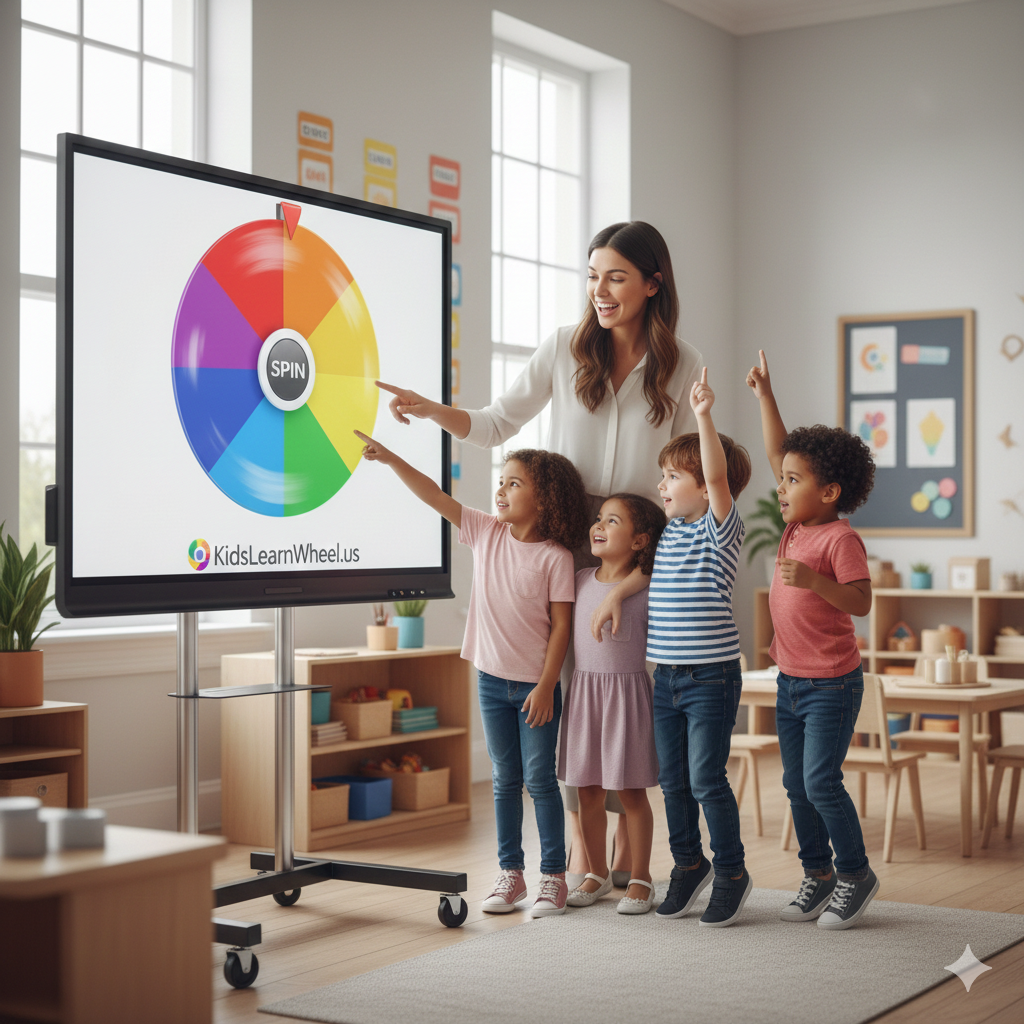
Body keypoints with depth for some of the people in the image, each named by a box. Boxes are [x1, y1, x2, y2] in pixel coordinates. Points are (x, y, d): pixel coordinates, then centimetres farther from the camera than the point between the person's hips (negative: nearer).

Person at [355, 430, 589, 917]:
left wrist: (546, 686, -14)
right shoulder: (485, 533, 1)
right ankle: (510, 873, 20)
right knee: (505, 780, 11)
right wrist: (390, 458, -12)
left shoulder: (555, 556, -11)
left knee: (539, 779, 1)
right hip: (492, 679, 4)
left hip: (535, 685, -4)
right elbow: (435, 496, -3)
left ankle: (553, 876, 11)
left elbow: (561, 625, -11)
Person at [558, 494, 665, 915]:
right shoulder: (580, 580, 5)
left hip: (627, 691, -4)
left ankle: (640, 879, 15)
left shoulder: (645, 591, -8)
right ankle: (598, 873, 25)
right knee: (587, 789, 10)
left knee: (630, 791, 3)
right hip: (582, 690, 5)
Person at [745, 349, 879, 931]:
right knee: (797, 784, 11)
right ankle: (818, 874, 23)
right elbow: (777, 453, 10)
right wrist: (765, 396, 6)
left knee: (821, 781, -8)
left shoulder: (841, 538, -16)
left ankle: (856, 874, 9)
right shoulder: (797, 526, 6)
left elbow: (861, 602, -23)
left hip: (832, 684, -8)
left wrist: (812, 579, -35)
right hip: (791, 681, 8)